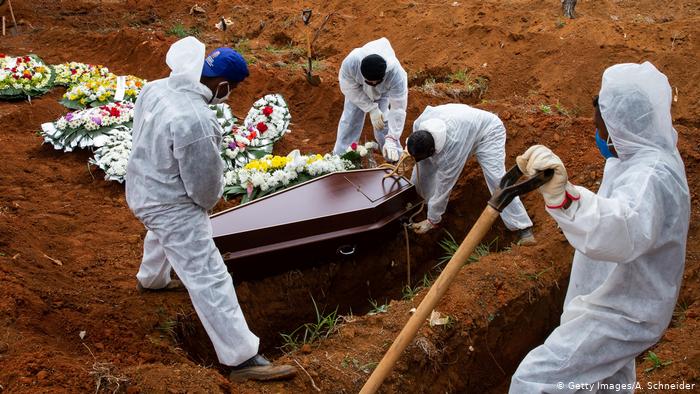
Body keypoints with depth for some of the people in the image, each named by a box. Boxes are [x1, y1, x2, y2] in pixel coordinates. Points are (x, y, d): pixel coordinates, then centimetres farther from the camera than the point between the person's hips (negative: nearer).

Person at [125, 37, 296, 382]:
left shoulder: (156, 88, -9)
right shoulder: (194, 121, -36)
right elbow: (203, 184, -24)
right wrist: (209, 201, 1)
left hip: (144, 188, 10)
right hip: (172, 205, -9)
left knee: (162, 235, 40)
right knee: (209, 279, -5)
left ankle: (152, 278, 70)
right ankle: (241, 358, 2)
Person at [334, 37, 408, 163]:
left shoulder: (396, 74, -46)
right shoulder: (350, 63, -45)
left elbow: (398, 109, -42)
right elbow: (349, 88, -26)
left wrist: (391, 140, -49)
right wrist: (372, 109, -30)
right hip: (357, 88, 1)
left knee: (384, 121, -10)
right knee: (350, 119, 0)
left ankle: (394, 160, 5)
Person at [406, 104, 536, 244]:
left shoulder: (452, 148, -43)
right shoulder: (419, 124, -27)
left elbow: (444, 186, -32)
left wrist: (432, 221, -21)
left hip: (487, 131, -7)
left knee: (496, 177, -27)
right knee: (423, 165, -1)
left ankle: (523, 228, -21)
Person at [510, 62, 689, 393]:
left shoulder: (651, 176, -36)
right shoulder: (651, 151, -3)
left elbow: (621, 233, -58)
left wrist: (564, 196, -75)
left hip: (618, 316, -10)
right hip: (620, 301, 10)